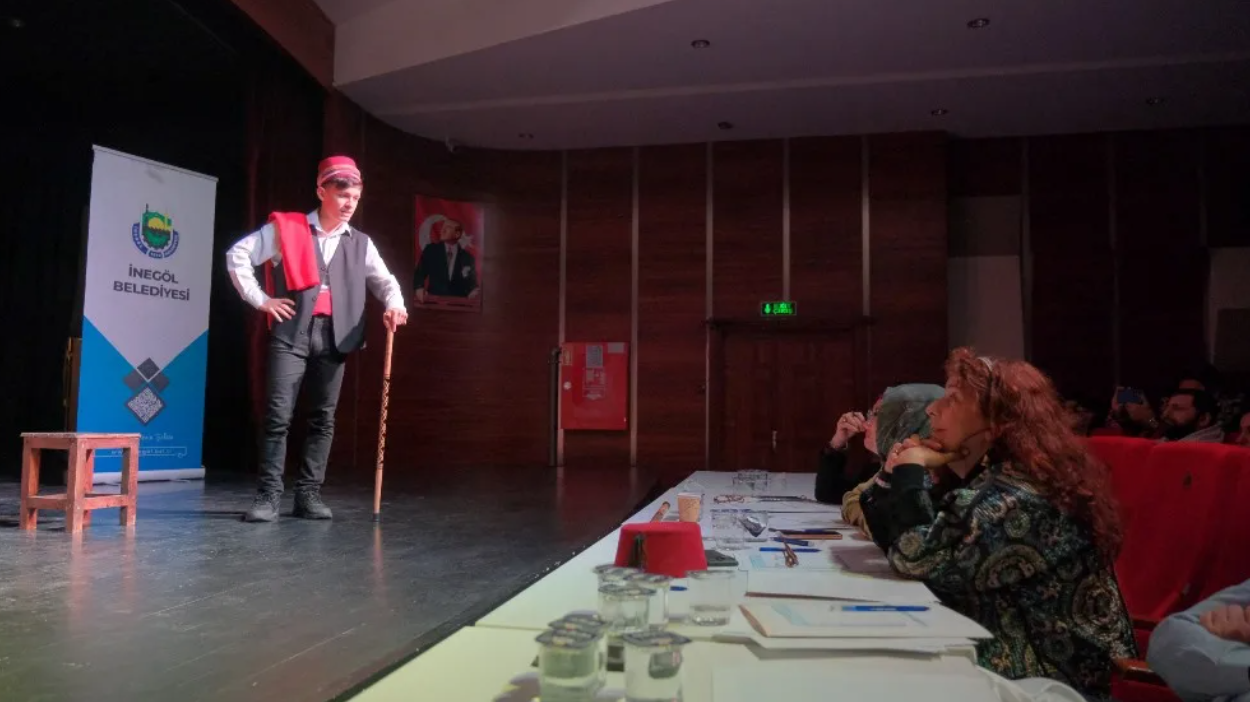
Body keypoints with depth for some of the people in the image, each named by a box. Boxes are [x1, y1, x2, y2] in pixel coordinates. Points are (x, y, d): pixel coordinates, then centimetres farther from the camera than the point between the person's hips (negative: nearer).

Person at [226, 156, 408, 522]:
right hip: (290, 333, -3)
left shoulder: (360, 243, 13)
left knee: (323, 418, 5)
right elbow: (237, 255, 3)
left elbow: (384, 280, 14)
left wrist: (395, 304, -8)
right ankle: (269, 495, 2)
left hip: (334, 338, 4)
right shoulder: (285, 228, 3)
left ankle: (309, 494, 14)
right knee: (278, 415, -6)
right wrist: (260, 299, -2)